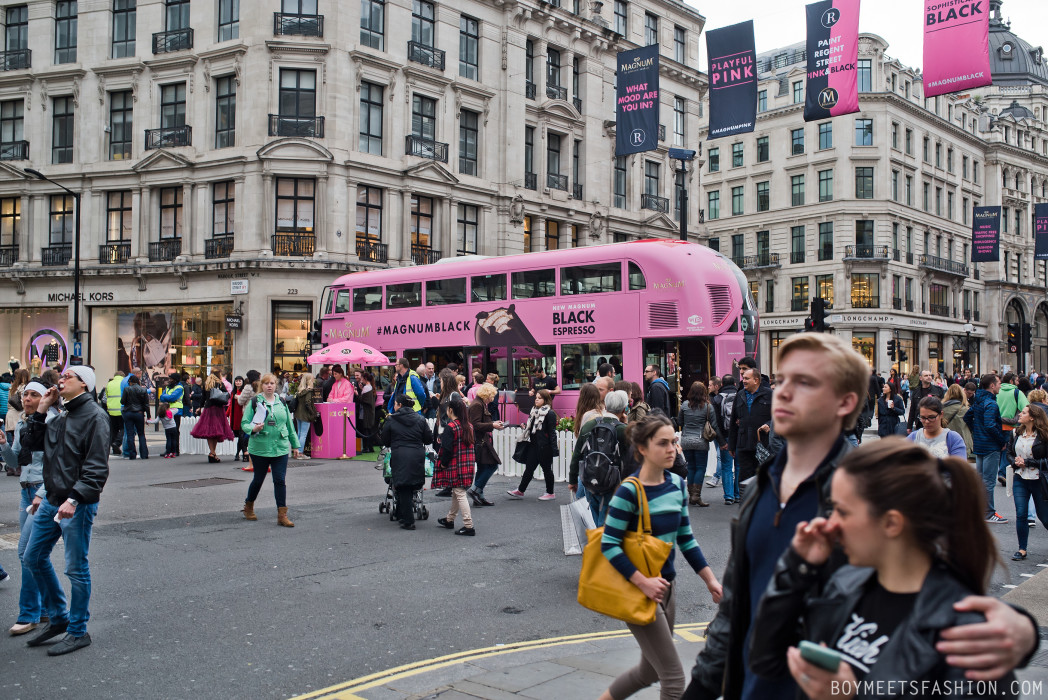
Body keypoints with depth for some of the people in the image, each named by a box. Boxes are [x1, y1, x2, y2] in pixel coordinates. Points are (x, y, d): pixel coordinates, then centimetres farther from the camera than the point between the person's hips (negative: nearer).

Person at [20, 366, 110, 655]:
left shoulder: (94, 417, -13)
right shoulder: (60, 418, 13)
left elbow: (97, 467, -19)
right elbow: (30, 444, 14)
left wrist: (75, 499, -26)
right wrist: (41, 409, 7)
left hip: (79, 505, -9)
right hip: (51, 500, 9)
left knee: (76, 569, 1)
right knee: (34, 557, 15)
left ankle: (78, 632, 14)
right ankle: (58, 618, 30)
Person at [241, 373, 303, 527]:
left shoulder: (281, 403, 10)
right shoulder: (254, 402, -2)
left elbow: (290, 426, 16)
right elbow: (244, 423, -3)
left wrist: (295, 445, 17)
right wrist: (253, 428, -25)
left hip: (280, 448, 2)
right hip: (260, 448, -2)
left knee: (280, 480, -3)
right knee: (258, 479, 10)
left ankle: (282, 515, -2)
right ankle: (248, 507, 35)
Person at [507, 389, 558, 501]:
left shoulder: (550, 414, -11)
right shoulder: (534, 412, 13)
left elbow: (552, 432, -14)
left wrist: (554, 448, -16)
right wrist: (525, 427, 4)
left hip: (544, 447, -7)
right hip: (533, 444, 7)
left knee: (547, 469, 5)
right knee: (529, 468, 9)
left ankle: (550, 493, 17)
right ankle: (520, 491, 12)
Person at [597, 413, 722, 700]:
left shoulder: (676, 483, 2)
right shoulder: (630, 491, -19)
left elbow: (685, 537, 11)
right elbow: (609, 545, -18)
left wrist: (711, 580, 7)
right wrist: (644, 582, -22)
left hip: (666, 585, 8)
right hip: (639, 590, -8)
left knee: (650, 671, 20)